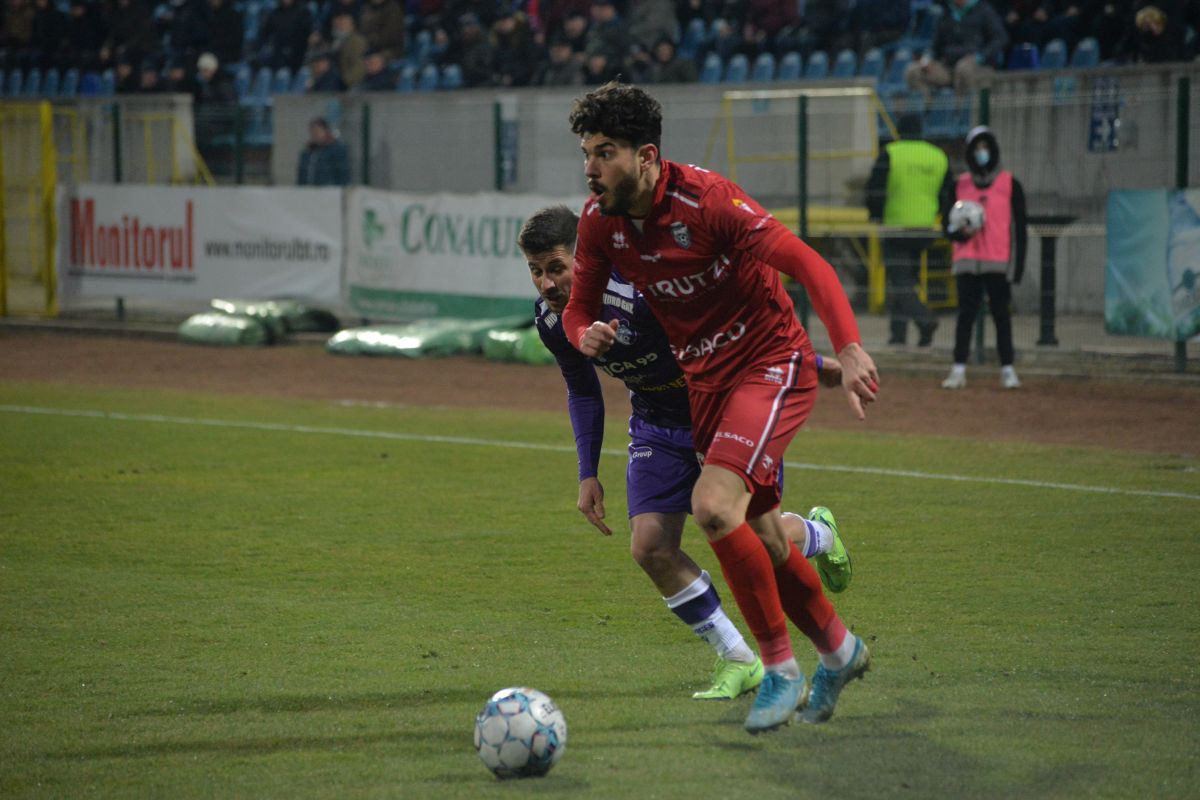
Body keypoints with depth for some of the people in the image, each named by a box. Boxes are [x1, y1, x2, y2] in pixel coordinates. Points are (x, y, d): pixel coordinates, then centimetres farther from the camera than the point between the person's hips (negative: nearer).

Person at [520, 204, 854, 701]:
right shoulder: (551, 319, -13)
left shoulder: (642, 292, -35)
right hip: (658, 422, 5)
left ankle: (817, 536, 33)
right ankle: (738, 661, 5)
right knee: (650, 547, -10)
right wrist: (588, 473, 4)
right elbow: (582, 390, 8)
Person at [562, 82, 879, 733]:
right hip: (705, 381, 7)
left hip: (772, 365, -7)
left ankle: (780, 670, -11)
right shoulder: (599, 220, -4)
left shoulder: (704, 200, -23)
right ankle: (837, 649, 37)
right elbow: (578, 309, 7)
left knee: (713, 506, -25)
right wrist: (586, 336, -18)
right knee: (758, 539, 13)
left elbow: (806, 264, -24)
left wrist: (849, 348, -36)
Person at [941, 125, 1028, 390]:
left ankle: (1007, 369, 6)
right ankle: (958, 370, 1)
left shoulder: (1010, 184, 2)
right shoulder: (960, 185, 9)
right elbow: (947, 220, 13)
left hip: (998, 262, -2)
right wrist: (958, 231, -11)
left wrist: (1018, 264, -3)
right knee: (966, 314, 0)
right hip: (967, 261, 2)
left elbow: (1018, 228, 2)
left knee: (1001, 314, 1)